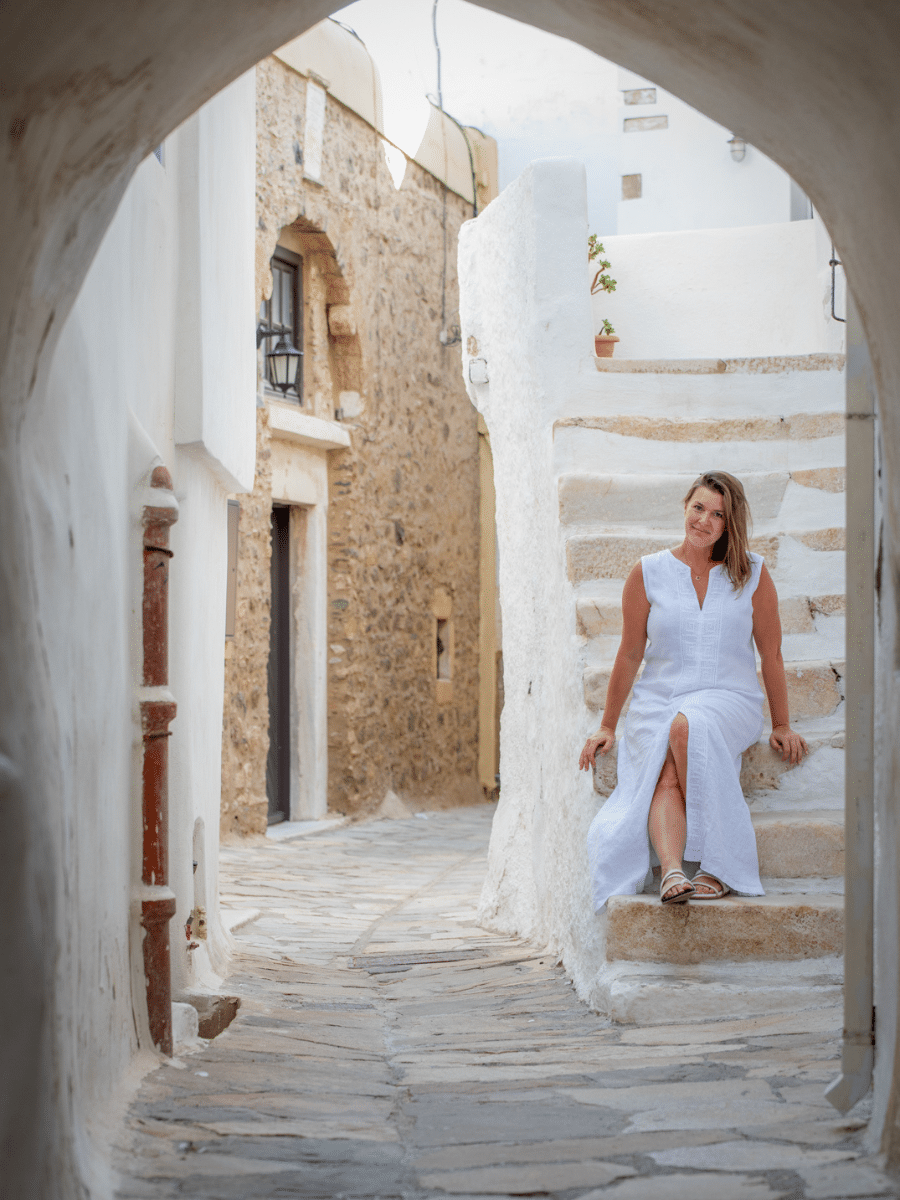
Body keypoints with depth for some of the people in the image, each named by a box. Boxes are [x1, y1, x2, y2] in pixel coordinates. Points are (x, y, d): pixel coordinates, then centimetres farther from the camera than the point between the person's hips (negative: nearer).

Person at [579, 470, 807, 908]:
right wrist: (607, 727, 13)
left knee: (687, 726, -36)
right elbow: (630, 654, 11)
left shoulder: (752, 574, 4)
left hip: (730, 699, -1)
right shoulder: (648, 573, 4)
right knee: (665, 774, -31)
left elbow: (771, 653, 10)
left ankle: (716, 864, -32)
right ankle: (672, 872, -50)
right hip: (658, 701, 1)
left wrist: (782, 727, 12)